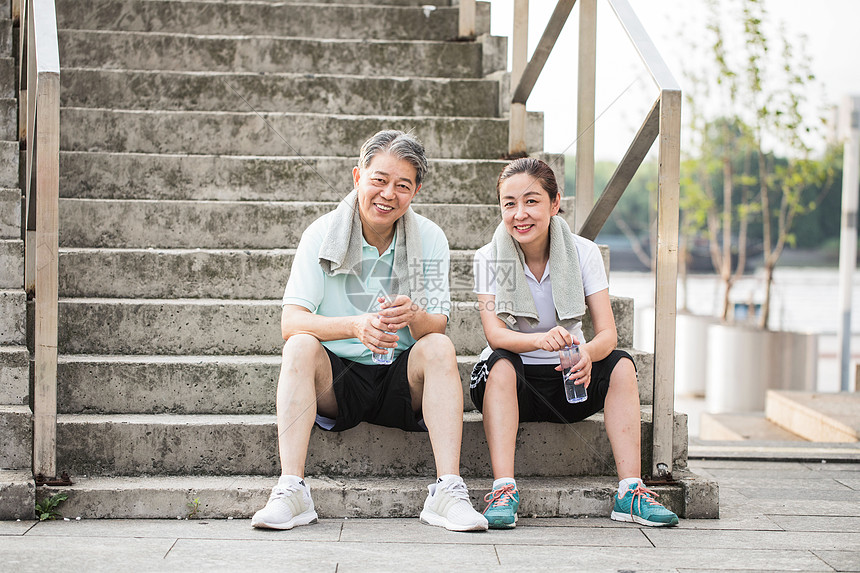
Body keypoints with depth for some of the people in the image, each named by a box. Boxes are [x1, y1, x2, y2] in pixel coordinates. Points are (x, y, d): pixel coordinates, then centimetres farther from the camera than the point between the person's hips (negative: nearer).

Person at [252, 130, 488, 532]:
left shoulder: (430, 239, -4)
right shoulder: (322, 235, -8)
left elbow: (437, 327, -10)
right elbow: (290, 323, -18)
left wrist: (414, 315, -35)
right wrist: (355, 325, -37)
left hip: (403, 382, 1)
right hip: (334, 383, -1)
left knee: (440, 347, -26)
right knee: (301, 346, -28)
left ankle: (448, 491, -32)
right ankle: (290, 491, -32)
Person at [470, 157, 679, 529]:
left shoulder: (583, 253, -7)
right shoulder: (489, 259, -9)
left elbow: (607, 334, -14)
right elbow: (495, 333, -22)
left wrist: (588, 352, -39)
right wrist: (542, 339, -44)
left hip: (569, 380, 2)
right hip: (512, 384, -2)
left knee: (621, 364, -24)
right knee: (500, 364, -33)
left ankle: (630, 492, -26)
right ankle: (503, 489, -39)